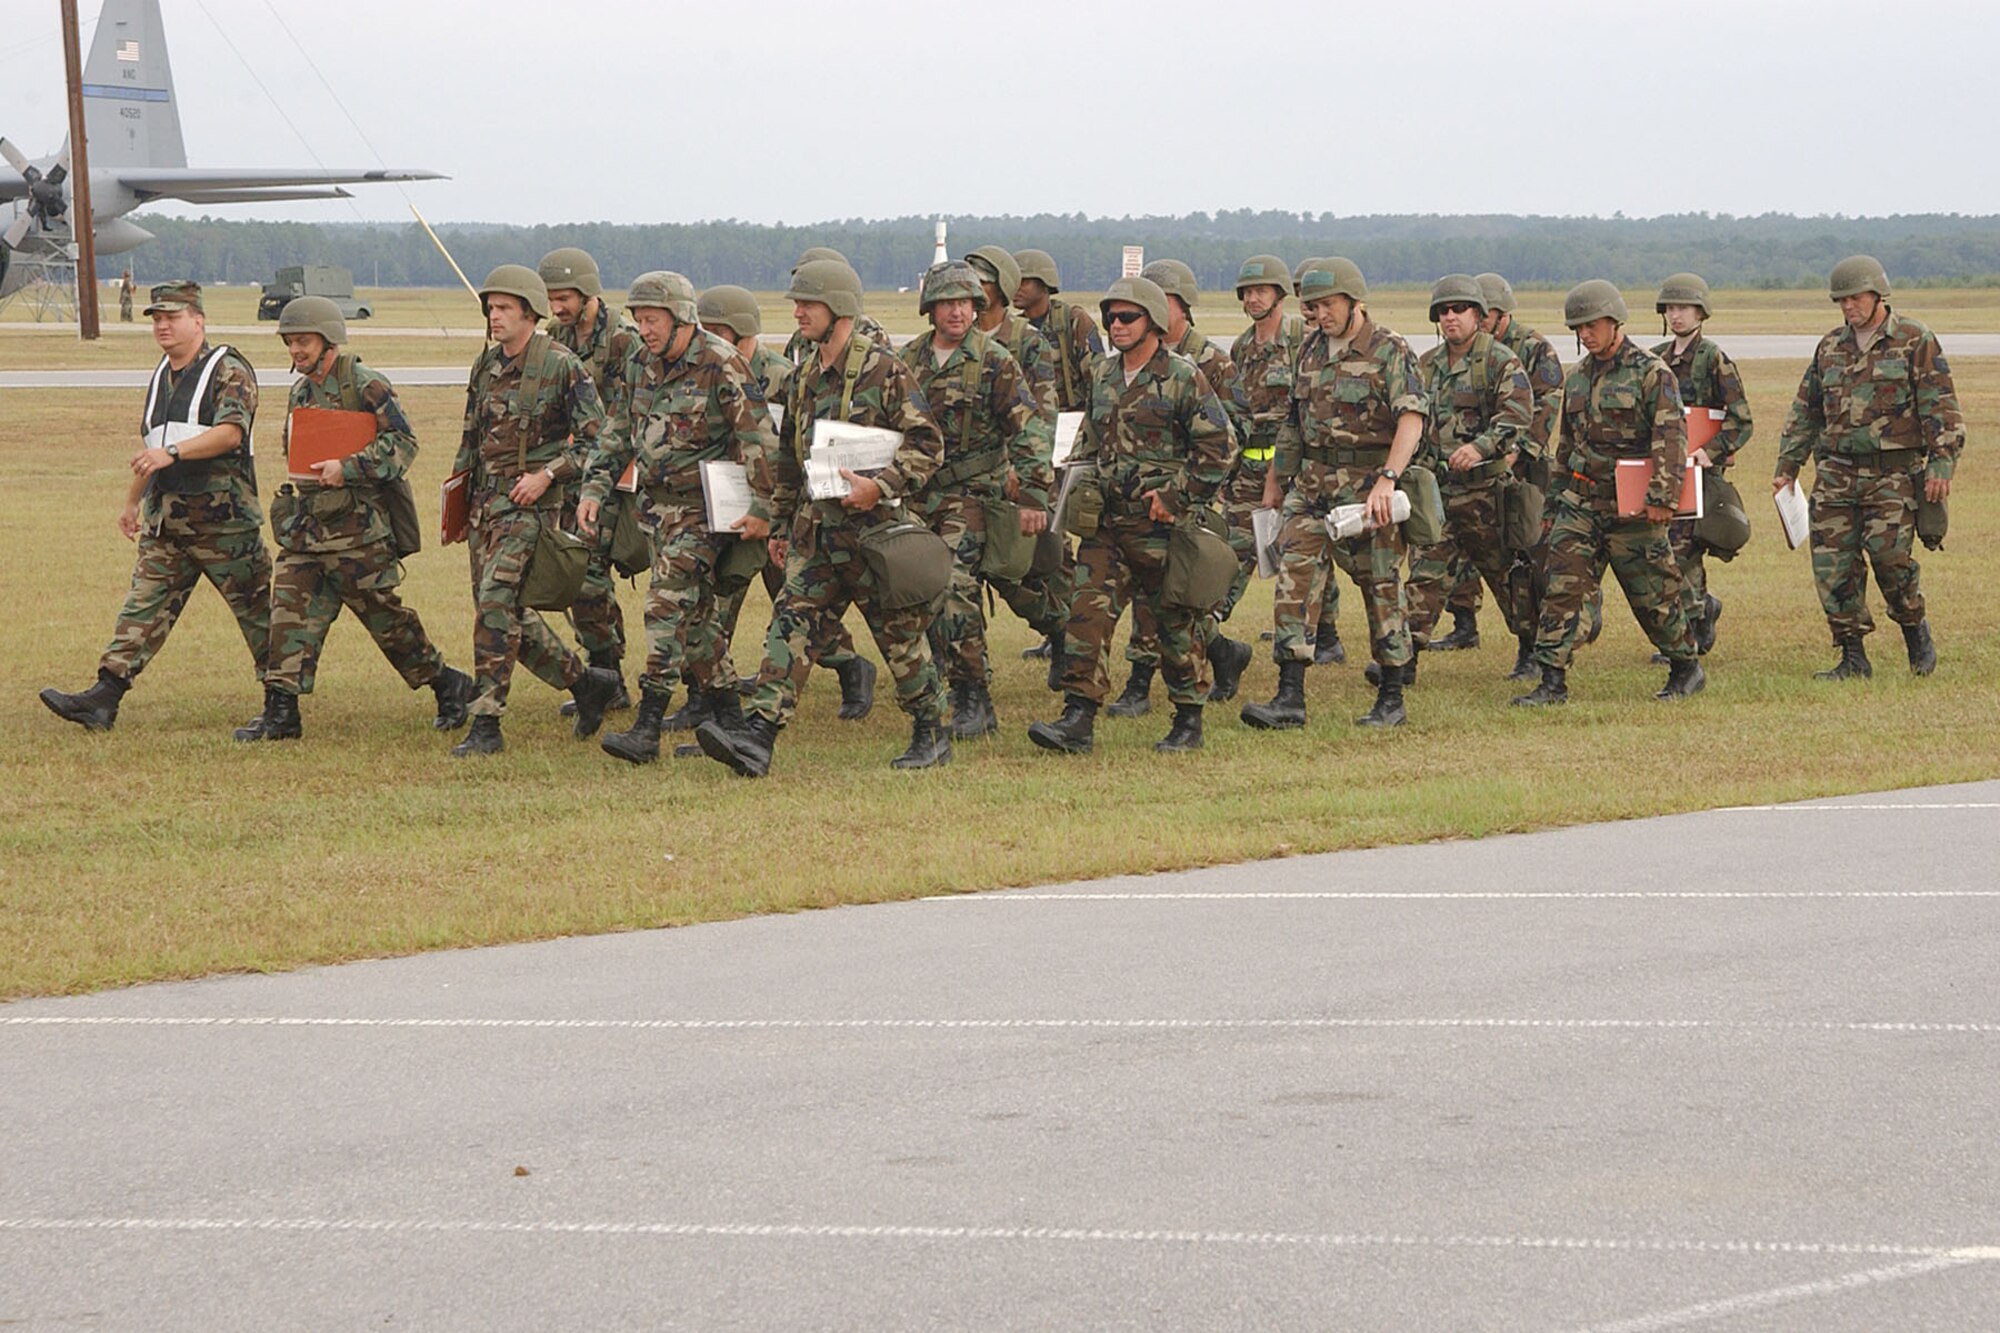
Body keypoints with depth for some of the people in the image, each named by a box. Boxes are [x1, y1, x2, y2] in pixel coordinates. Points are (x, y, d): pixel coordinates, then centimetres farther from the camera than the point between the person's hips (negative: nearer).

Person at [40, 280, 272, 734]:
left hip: (222, 520, -7)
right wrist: (133, 500, 34)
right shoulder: (162, 377, 18)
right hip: (165, 522, 7)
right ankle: (103, 699, -10)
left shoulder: (228, 371, -7)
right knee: (144, 607, -2)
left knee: (255, 609, 2)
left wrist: (172, 451, -31)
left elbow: (230, 432, -22)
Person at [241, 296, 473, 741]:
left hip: (357, 529, -7)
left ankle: (449, 686, 18)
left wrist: (347, 469, -23)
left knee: (386, 616, 1)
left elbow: (404, 444, -16)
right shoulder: (301, 392, 15)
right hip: (306, 528, 7)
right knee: (290, 614, -3)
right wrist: (302, 482, 15)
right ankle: (280, 714, -3)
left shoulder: (366, 386, -10)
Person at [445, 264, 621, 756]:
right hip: (486, 501, 8)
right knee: (508, 613, 9)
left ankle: (486, 725, -17)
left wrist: (546, 474, -17)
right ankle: (585, 682, 27)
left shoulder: (561, 366, -9)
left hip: (531, 501, -8)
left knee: (495, 601, -18)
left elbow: (596, 438, -9)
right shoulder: (486, 366, 12)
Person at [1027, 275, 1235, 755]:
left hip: (1160, 523, -6)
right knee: (1088, 611, -7)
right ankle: (1077, 719, -10)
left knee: (1173, 620, 4)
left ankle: (1189, 722, 16)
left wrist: (1179, 497, -12)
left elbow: (1219, 446, -8)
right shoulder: (1103, 376, 13)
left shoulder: (1182, 377, -7)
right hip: (1107, 519, 6)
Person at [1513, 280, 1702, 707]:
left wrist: (1663, 497, -22)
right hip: (1580, 502, 5)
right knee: (1561, 587, -7)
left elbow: (1671, 438, -13)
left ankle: (1687, 668, 23)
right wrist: (1554, 502, 21)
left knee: (1652, 595, 4)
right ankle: (1552, 682, -7)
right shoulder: (1577, 378, 13)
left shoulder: (1651, 373, -7)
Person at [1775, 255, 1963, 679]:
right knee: (1832, 564, -3)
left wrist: (1942, 465, -13)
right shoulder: (1830, 348, 15)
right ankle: (1852, 657, 4)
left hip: (1894, 474, -5)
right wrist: (1787, 466, 16)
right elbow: (1804, 412, 22)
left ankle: (1915, 628, 12)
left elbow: (1942, 410, -4)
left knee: (1889, 554, -15)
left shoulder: (1915, 342, 0)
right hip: (1837, 475, 5)